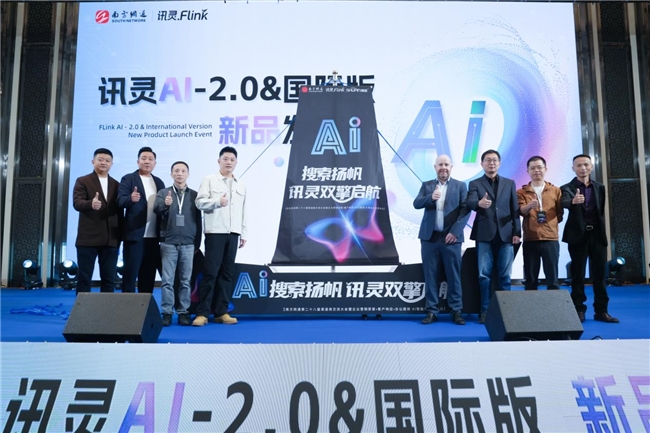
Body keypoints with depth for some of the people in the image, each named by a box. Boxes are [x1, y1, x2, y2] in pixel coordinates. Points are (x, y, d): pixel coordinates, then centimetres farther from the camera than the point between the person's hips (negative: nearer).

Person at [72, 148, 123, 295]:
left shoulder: (116, 185, 14)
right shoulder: (82, 181, 4)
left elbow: (120, 211, 13)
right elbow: (77, 203, -11)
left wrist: (120, 235, 8)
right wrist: (91, 204, -33)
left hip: (111, 239, 3)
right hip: (88, 238, -3)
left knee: (109, 279, 6)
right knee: (84, 278, 2)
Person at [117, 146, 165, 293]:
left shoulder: (159, 182, 16)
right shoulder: (128, 179, 1)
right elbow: (120, 200, -12)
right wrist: (131, 198, -32)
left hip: (153, 236, 5)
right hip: (135, 234, -5)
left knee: (149, 273, 10)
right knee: (131, 271, -1)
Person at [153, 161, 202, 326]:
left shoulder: (194, 195, 8)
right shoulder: (163, 193, 7)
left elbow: (198, 220, 9)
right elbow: (156, 210, -10)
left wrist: (197, 244, 7)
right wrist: (165, 204, -32)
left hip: (188, 244, 1)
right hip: (169, 243, 0)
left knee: (186, 281, 4)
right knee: (167, 280, 1)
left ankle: (183, 312, 10)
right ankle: (167, 313, 7)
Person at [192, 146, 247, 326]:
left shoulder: (241, 186, 17)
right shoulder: (209, 180, 5)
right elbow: (200, 202, -4)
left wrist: (244, 233, 13)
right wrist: (217, 201, -20)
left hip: (233, 233, 4)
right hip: (215, 231, -4)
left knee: (227, 273, 5)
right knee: (211, 272, -6)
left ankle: (221, 312, 11)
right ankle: (202, 313, -1)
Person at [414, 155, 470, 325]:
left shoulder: (460, 186, 7)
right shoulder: (426, 185, 12)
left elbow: (465, 210, -2)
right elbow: (416, 204, -1)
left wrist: (455, 232, -12)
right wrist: (430, 197, -20)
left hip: (451, 237, -1)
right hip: (430, 237, 2)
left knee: (453, 275, 1)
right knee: (431, 276, 4)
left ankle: (456, 311, 10)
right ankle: (432, 311, 10)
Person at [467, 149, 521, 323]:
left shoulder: (509, 183, 13)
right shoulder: (475, 184, 6)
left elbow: (515, 209, 8)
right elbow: (470, 202, -13)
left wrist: (517, 232, -1)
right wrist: (479, 203, -36)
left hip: (505, 234, 2)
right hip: (484, 235, -1)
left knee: (504, 275, 5)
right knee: (484, 274, 0)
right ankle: (485, 310, 8)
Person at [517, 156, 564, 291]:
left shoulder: (555, 190, 11)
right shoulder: (522, 192, 7)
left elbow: (560, 214, 14)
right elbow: (521, 211, -10)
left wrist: (550, 224, 0)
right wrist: (529, 206, -30)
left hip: (551, 238, 0)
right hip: (530, 239, 0)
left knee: (552, 277, 0)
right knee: (530, 277, 3)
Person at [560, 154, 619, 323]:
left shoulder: (600, 187, 12)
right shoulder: (567, 188, -3)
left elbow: (601, 211, 13)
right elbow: (565, 202, -24)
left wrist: (602, 231, 6)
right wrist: (573, 201, -46)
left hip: (597, 235, 4)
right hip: (578, 235, -3)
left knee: (600, 274, 5)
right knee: (578, 275, 2)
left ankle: (601, 310, 13)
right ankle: (579, 310, 10)